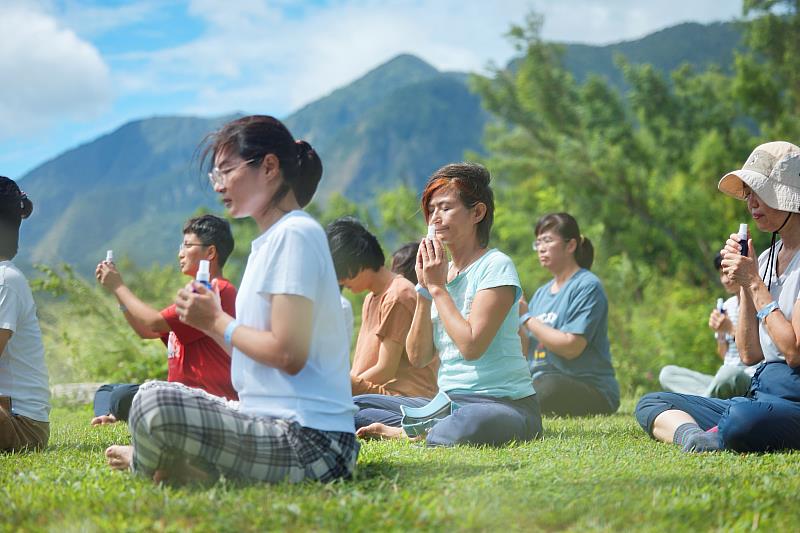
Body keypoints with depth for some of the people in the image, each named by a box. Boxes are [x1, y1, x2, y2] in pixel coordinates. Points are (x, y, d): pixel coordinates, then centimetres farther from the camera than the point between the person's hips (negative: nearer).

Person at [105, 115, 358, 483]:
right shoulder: (269, 241, 20)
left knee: (156, 403, -27)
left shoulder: (295, 235, -11)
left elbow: (288, 353, -20)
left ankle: (145, 465, 2)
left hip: (309, 442, -11)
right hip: (274, 425, 11)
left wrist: (218, 322, -6)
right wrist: (209, 320, 4)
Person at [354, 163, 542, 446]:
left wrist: (438, 287, -11)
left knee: (469, 424, -42)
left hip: (503, 403, -7)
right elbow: (418, 356, 4)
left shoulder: (496, 266, -8)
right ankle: (431, 430, -16)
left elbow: (471, 345, -20)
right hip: (448, 401, 7)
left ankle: (403, 432, -16)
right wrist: (424, 288, -5)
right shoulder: (438, 270, 13)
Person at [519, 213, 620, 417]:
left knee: (548, 384, -39)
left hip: (591, 391, -6)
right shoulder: (541, 293, 19)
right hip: (539, 382, 6)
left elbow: (571, 347, -15)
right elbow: (525, 350, 14)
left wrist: (526, 317, -8)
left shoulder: (587, 286, -5)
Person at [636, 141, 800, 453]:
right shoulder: (767, 258, 18)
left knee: (742, 419, -42)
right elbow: (750, 354, 13)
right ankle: (693, 435, -29)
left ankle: (709, 438, -10)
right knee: (650, 404, 1)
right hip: (761, 396, 9)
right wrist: (744, 285, 4)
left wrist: (755, 283, -11)